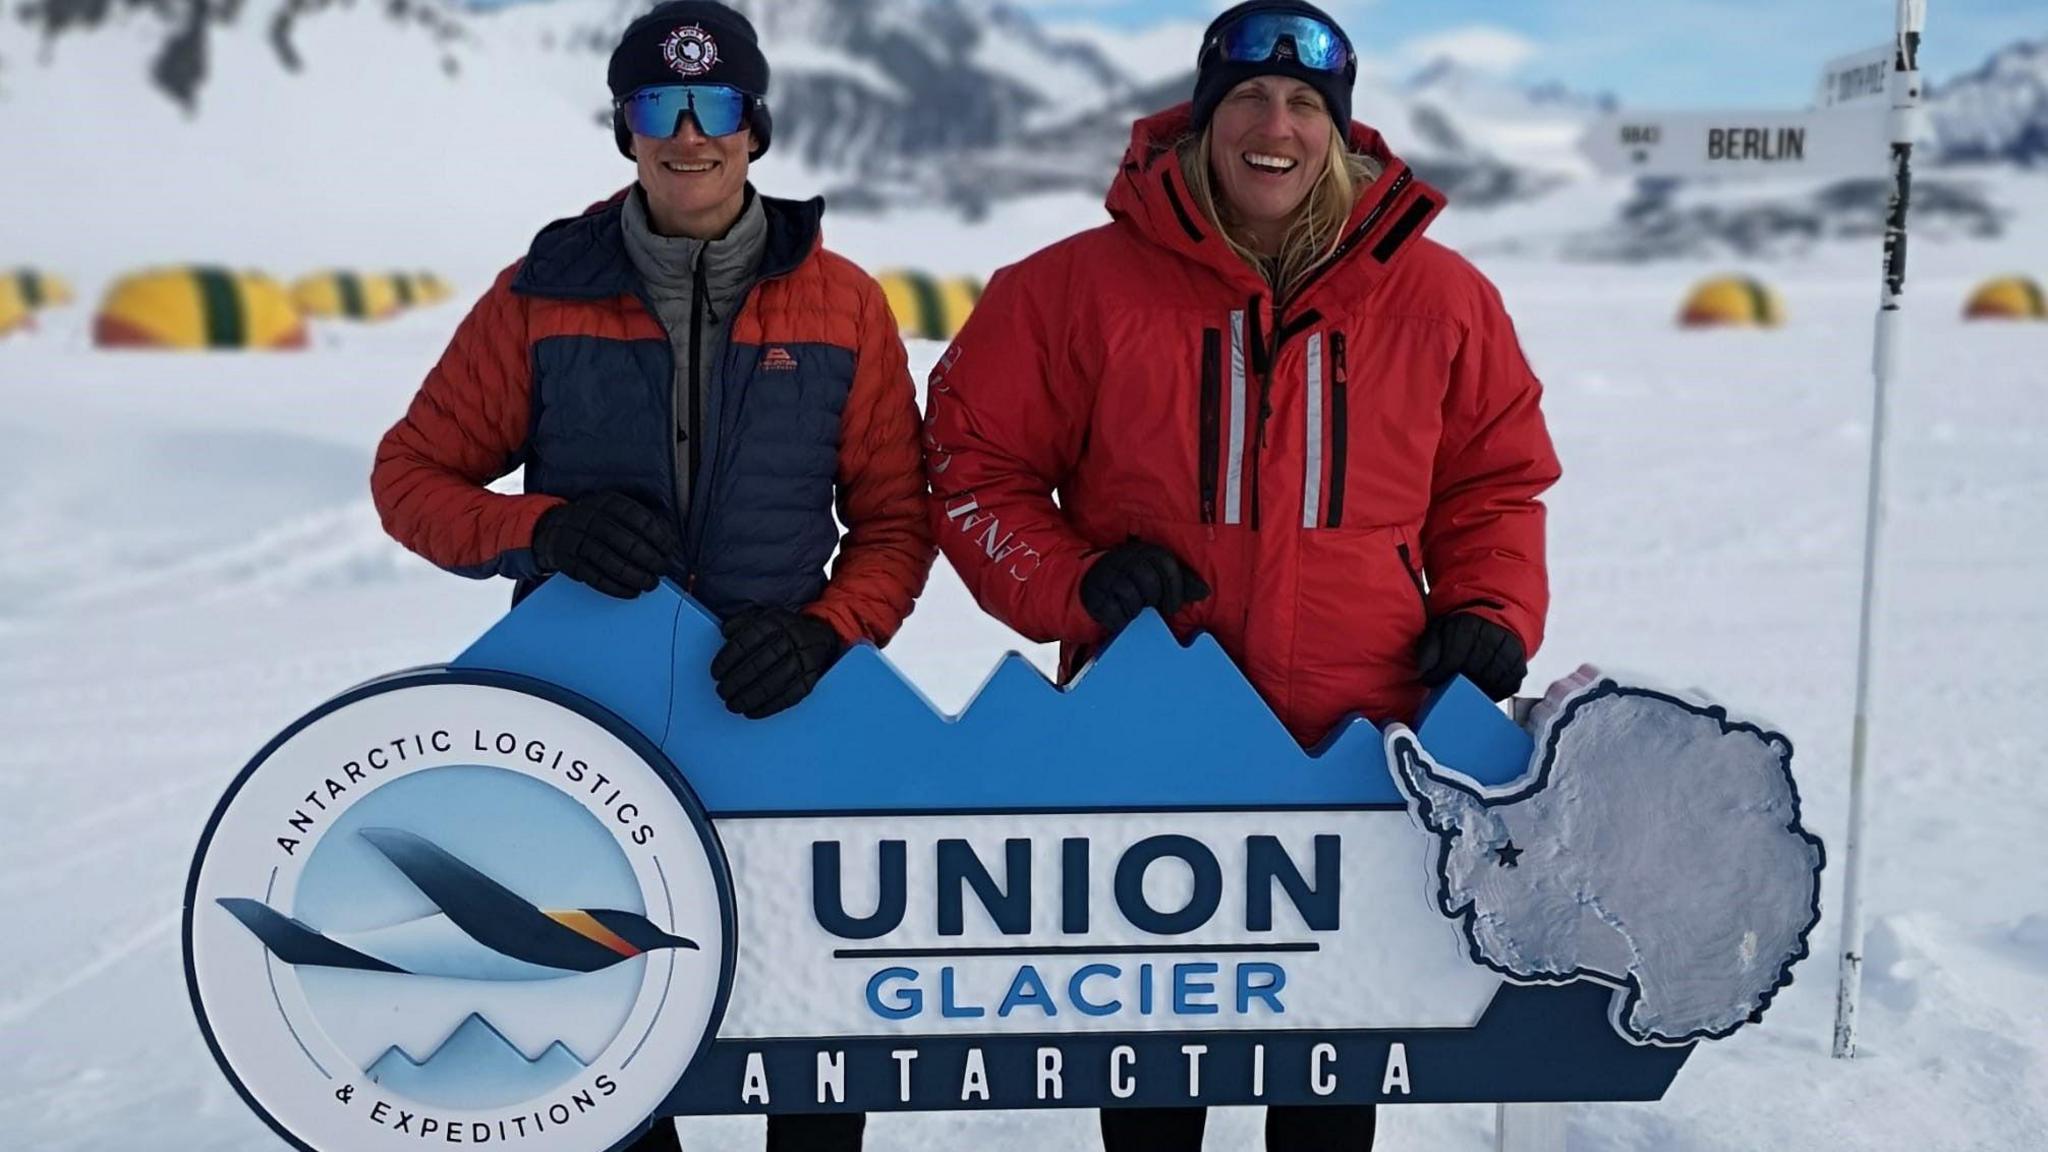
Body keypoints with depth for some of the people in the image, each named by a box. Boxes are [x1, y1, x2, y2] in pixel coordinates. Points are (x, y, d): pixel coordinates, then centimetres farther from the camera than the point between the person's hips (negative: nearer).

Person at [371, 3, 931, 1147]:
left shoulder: (842, 303, -1)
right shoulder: (544, 295, -1)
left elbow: (896, 518, 2)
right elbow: (413, 473, 2)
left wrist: (828, 630, -17)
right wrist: (544, 529, -17)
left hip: (779, 721, 0)